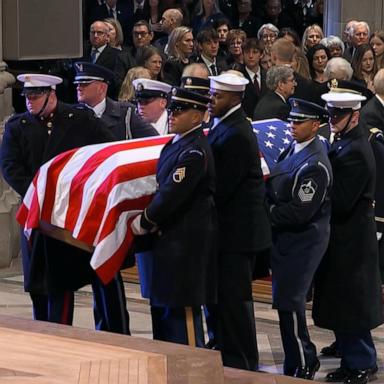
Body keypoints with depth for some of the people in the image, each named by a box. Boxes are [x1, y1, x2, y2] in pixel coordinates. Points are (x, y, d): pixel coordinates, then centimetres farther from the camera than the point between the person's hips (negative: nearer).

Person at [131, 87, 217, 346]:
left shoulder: (194, 152, -19)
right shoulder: (178, 143, 11)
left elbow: (173, 194, -21)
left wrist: (144, 222, -9)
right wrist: (151, 221, 10)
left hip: (185, 243, -11)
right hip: (170, 239, 11)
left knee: (183, 308, -6)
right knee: (162, 305, 17)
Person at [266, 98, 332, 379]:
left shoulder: (315, 165, -23)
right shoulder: (294, 150, 6)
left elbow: (300, 211, -24)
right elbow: (277, 187, 17)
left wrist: (267, 217, -15)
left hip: (302, 242, -9)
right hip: (288, 239, 9)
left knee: (288, 302, -4)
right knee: (288, 301, 16)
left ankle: (301, 368, 8)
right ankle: (305, 359, 29)